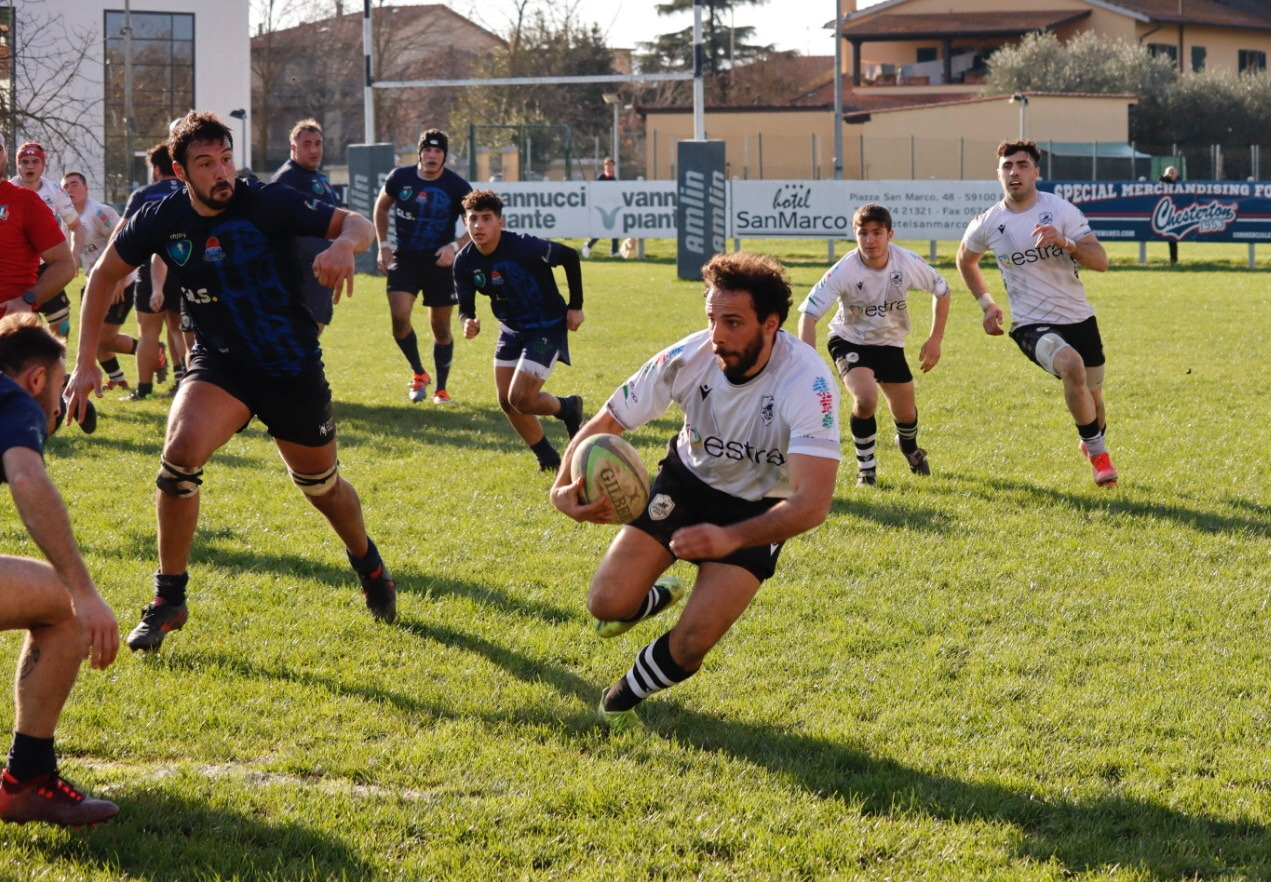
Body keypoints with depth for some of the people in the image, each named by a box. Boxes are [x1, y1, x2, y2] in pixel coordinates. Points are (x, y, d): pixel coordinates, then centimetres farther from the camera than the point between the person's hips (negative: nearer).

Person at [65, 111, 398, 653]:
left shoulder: (269, 204, -17)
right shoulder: (162, 220, -9)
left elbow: (357, 224, -18)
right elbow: (105, 275, 6)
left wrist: (344, 245, -42)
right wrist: (85, 363, 3)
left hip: (295, 369, -1)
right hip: (219, 364, 1)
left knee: (322, 486, 13)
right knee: (181, 452, -27)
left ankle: (367, 563, 49)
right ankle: (169, 598, -10)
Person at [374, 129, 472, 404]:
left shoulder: (457, 187, -10)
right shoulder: (400, 178, -4)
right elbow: (381, 207, 14)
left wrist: (455, 246, -21)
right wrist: (383, 245, 6)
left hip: (440, 263, -1)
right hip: (404, 259, 1)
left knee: (441, 327, 6)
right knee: (399, 316, -18)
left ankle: (441, 389, 22)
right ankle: (418, 373, 5)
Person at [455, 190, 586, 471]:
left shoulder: (524, 247, -27)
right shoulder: (464, 262, -11)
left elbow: (570, 257, -13)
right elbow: (465, 307, -3)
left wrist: (575, 307, -11)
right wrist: (468, 323, -28)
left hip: (547, 328, -6)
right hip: (511, 329, 6)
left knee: (520, 399, -15)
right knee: (507, 402, 5)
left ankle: (568, 409, 17)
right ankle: (548, 459, 23)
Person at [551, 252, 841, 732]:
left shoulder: (807, 383, -34)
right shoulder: (685, 359, -23)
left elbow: (813, 503, -41)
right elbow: (606, 423, -11)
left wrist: (731, 538, -56)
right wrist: (564, 486, -31)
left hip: (757, 513, -3)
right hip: (687, 481, 3)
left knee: (692, 643, -16)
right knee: (607, 603, -12)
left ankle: (623, 699, 20)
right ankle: (659, 595, 27)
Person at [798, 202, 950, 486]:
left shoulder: (909, 263, -21)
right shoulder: (843, 271, -29)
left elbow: (941, 291, -2)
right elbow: (808, 314, -28)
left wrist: (935, 340, -5)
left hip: (890, 343, 3)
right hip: (850, 341, -3)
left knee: (906, 414, 12)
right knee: (865, 399, -29)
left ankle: (910, 448, 51)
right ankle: (866, 468, -3)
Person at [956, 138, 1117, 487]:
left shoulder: (1061, 210, -7)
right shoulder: (987, 225, -4)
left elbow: (1100, 261, -11)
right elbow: (965, 260, 19)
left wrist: (1064, 242, -28)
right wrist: (986, 304, 10)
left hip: (1079, 318, 2)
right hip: (1031, 325, -2)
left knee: (1092, 394, 14)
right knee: (1072, 366, -32)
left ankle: (1094, 442, 49)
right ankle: (1097, 450, -15)